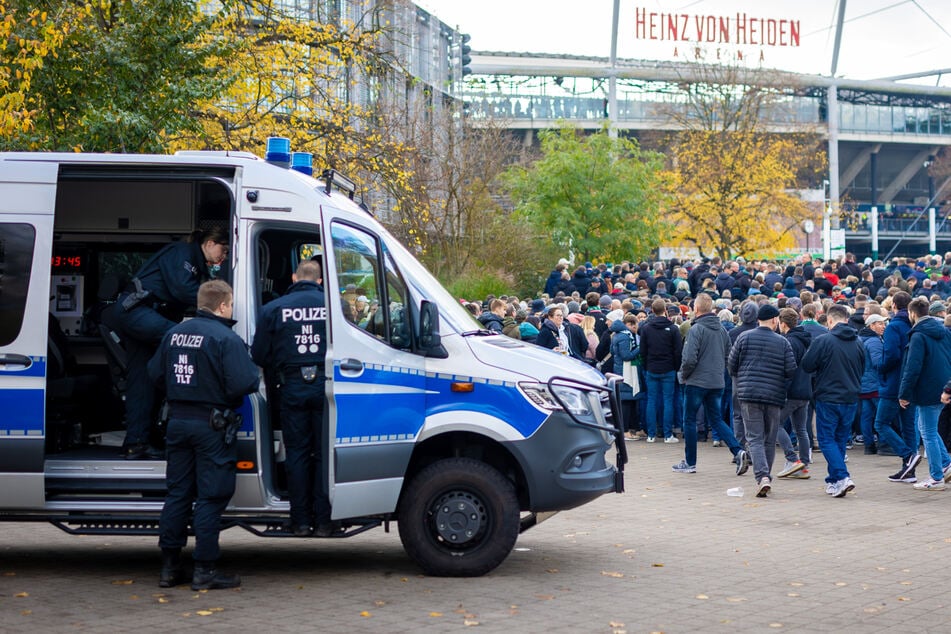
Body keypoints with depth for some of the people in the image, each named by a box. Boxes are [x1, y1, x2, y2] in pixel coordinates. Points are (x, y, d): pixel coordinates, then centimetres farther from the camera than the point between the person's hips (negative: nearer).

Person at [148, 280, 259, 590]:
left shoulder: (174, 333, 8)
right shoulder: (226, 339, -15)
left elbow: (155, 373, 12)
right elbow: (242, 384, -23)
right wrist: (257, 375, -2)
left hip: (178, 422, 7)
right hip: (211, 425, -7)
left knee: (177, 492, 13)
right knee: (211, 497, -1)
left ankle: (170, 566, 17)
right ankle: (205, 569, 0)